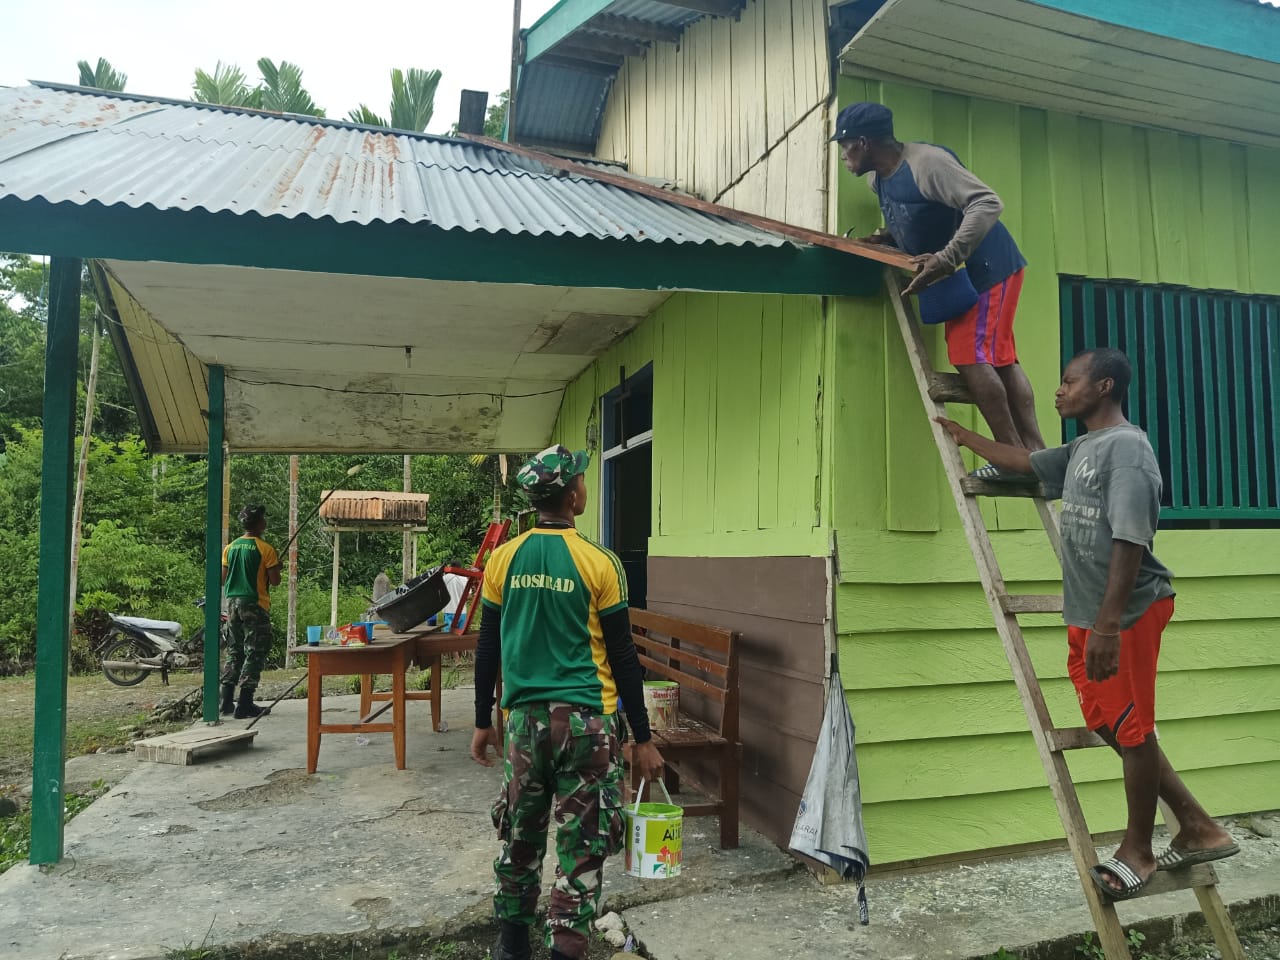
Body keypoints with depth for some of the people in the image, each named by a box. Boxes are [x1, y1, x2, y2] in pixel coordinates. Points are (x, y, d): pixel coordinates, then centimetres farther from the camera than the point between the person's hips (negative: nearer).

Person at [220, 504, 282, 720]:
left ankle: (227, 701, 17)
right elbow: (275, 581, -12)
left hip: (233, 603, 7)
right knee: (255, 654, -2)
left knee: (235, 651, 16)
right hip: (255, 605, -7)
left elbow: (223, 579, 10)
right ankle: (245, 705, -4)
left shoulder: (230, 548, 7)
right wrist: (276, 568, 8)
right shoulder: (265, 549, -11)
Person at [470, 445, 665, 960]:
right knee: (582, 845, 6)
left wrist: (483, 723, 16)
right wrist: (642, 738, -1)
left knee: (520, 835, 19)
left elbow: (488, 650, 4)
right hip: (586, 721, -4)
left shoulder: (504, 559, -1)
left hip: (526, 717, 4)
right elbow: (622, 657, -8)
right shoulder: (598, 563, -11)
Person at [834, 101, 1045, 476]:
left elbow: (988, 203, -30)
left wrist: (945, 259, -36)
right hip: (963, 273, 9)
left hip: (988, 267, -9)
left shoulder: (926, 161, -22)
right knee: (999, 359, 7)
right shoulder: (877, 179, 7)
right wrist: (887, 238, 3)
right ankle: (1036, 452, 11)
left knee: (970, 355, -14)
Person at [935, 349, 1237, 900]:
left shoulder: (1126, 447, -15)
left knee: (1132, 731, 4)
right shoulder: (1081, 451, 13)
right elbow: (1022, 461, 30)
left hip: (1128, 613, -9)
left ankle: (1137, 852, 20)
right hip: (1088, 615, 9)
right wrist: (965, 437, 35)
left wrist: (1108, 626, -24)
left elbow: (1130, 541, -22)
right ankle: (1199, 827, 27)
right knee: (1111, 725, 14)